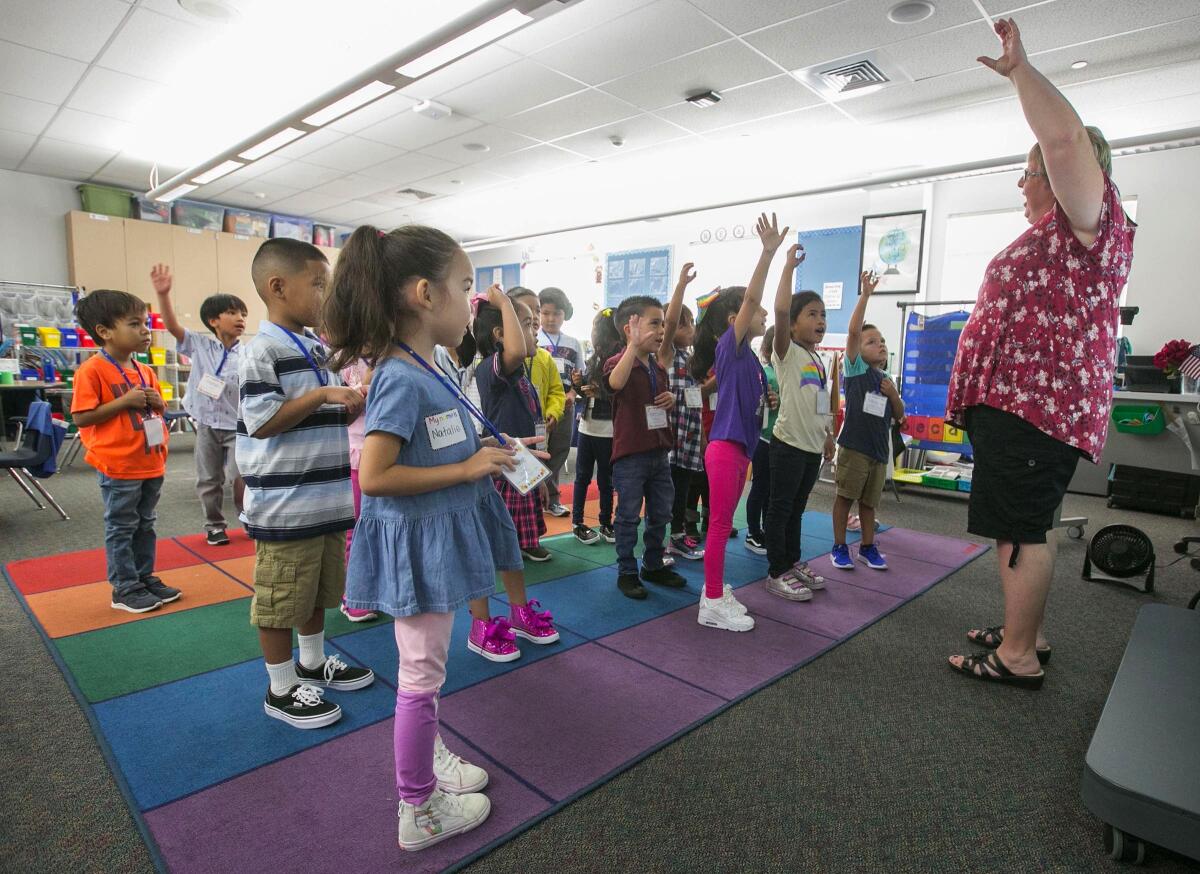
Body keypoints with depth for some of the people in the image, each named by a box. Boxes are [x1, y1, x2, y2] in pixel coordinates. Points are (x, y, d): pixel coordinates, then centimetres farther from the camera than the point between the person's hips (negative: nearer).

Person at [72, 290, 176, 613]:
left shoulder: (145, 371, 9)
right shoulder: (92, 370, -13)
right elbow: (81, 417, -16)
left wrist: (156, 402, -2)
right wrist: (125, 401, -22)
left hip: (151, 464, 7)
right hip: (118, 467, -7)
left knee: (145, 526, 16)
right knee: (121, 529, 4)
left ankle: (145, 577, 28)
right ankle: (124, 589, 15)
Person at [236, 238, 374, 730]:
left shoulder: (315, 348, 12)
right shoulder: (262, 350, -14)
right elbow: (261, 422, -21)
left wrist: (357, 404, 4)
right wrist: (322, 394, -23)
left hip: (324, 499, 9)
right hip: (285, 507, -9)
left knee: (319, 589, 22)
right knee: (281, 599, 6)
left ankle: (313, 662, 40)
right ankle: (281, 689, 23)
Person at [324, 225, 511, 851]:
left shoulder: (429, 371, 5)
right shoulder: (402, 379, -23)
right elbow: (374, 476, -26)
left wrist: (486, 454, 4)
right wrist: (468, 468, -23)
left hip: (438, 540, 9)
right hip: (416, 546, -9)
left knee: (425, 669, 25)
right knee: (422, 676, 8)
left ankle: (428, 757, 46)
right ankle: (419, 811, 28)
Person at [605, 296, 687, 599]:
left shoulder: (659, 367, 10)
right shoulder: (617, 362, -13)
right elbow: (616, 382, -38)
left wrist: (671, 399, 3)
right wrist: (635, 345, -43)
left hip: (659, 452, 7)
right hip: (630, 455, -7)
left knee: (661, 514, 16)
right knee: (629, 517, 4)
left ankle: (654, 565, 33)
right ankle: (627, 572, 18)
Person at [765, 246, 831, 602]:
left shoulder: (817, 359, 14)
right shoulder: (787, 352, -9)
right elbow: (780, 310, -26)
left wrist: (827, 435, 22)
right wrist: (789, 266, -24)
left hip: (812, 445, 8)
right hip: (789, 443, -8)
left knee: (797, 508, 17)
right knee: (780, 508, 0)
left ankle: (793, 563, 29)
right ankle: (777, 573, 8)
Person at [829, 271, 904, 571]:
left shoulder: (887, 380, 14)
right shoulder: (856, 369, -3)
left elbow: (899, 417, 16)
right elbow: (853, 331, -17)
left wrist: (893, 394, -3)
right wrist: (865, 294, -19)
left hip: (879, 449, 6)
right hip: (853, 445, -6)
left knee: (869, 501, 14)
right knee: (845, 496, 2)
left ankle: (867, 546, 26)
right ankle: (839, 547, 12)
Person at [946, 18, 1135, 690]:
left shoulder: (1090, 220, -7)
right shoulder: (1059, 235, 25)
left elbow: (1066, 135, -23)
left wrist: (1019, 68, -11)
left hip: (1037, 403, -11)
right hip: (1024, 400, 11)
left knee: (1022, 530, -8)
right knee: (1025, 526, 15)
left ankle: (1018, 658, 1)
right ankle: (1027, 634, 26)